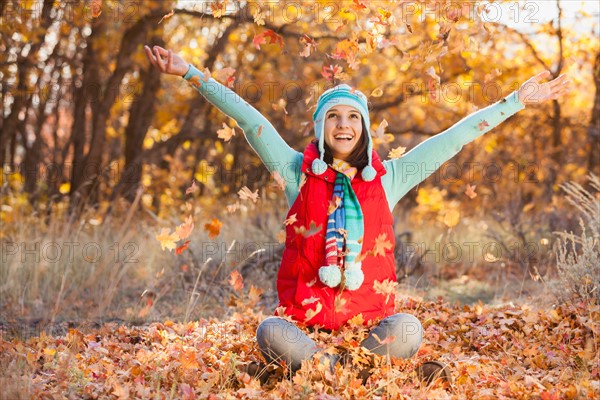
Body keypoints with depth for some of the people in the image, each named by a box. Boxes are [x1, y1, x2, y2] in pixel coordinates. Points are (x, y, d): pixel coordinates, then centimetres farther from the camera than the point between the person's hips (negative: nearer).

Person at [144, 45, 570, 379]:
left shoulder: (387, 179, 8)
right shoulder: (298, 172, 6)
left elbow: (454, 137, 8)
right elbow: (249, 118, 2)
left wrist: (516, 101, 9)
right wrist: (190, 73, 0)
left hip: (370, 318, 1)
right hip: (306, 317, -1)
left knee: (407, 330, -31)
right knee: (271, 332, -32)